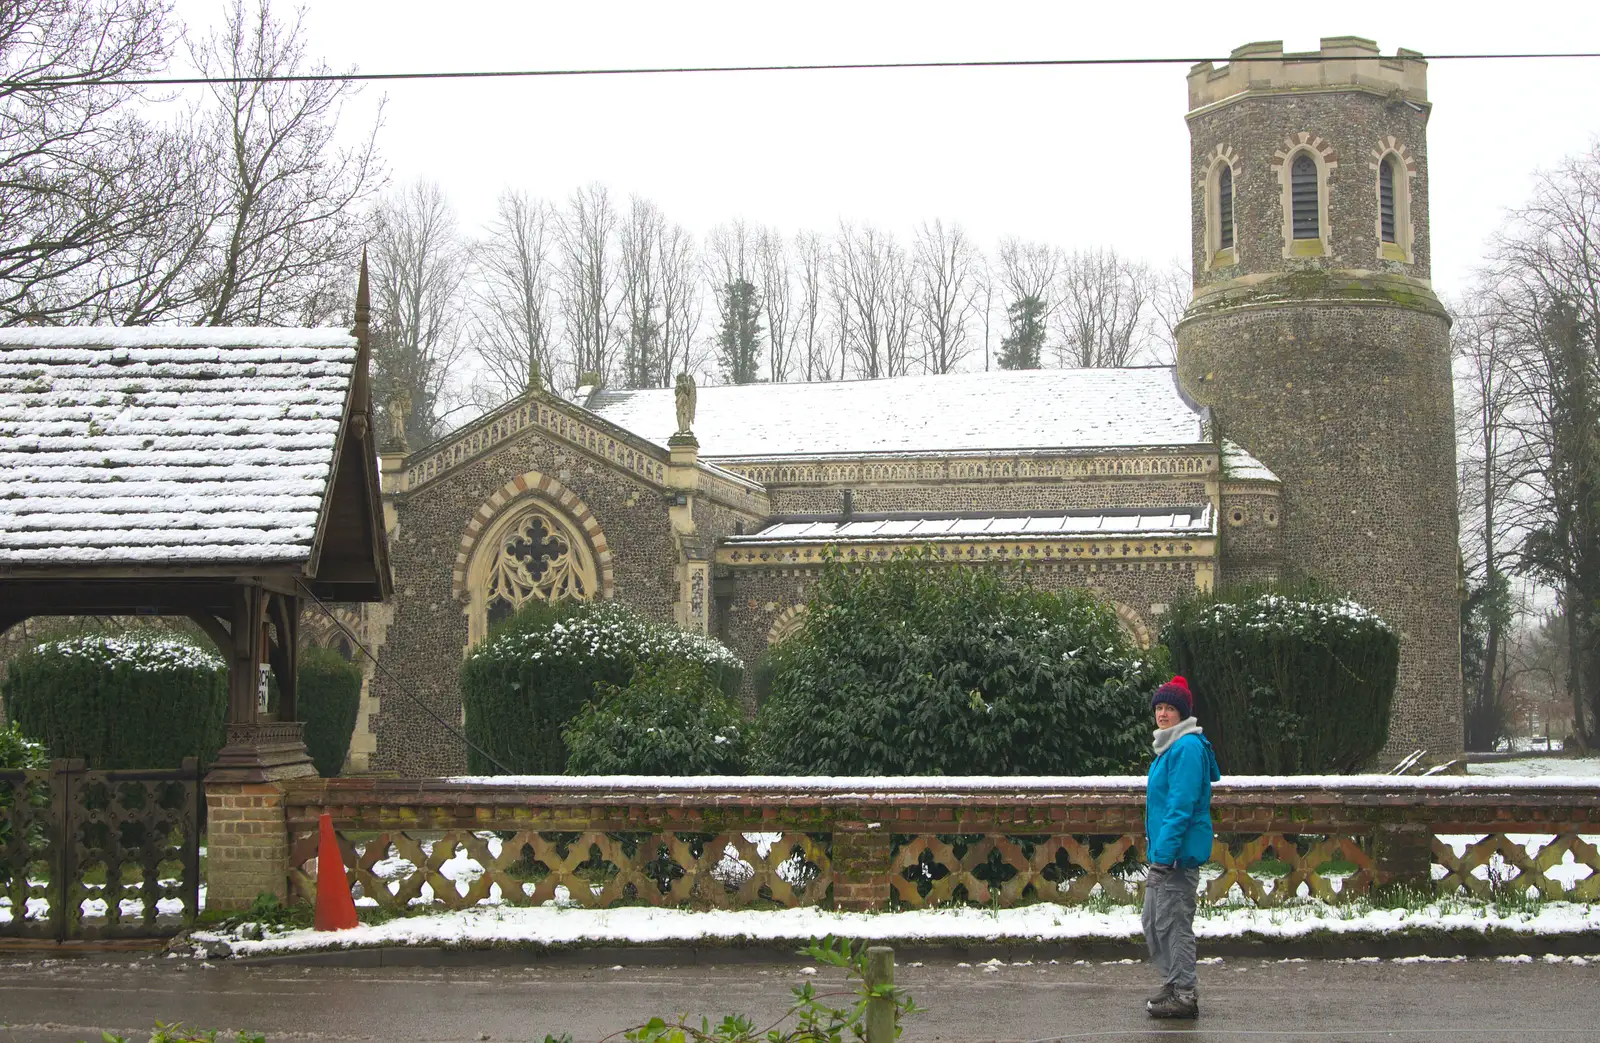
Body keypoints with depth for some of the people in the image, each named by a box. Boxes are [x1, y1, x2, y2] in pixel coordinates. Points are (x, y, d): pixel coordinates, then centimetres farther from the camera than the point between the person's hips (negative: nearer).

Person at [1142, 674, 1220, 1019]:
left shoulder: (1188, 748, -16)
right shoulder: (1169, 747, 16)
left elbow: (1181, 805, -22)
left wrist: (1164, 852, -24)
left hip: (1179, 853, -10)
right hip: (1163, 852, 10)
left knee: (1174, 924, -4)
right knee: (1153, 923, 16)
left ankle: (1185, 995, 3)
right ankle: (1174, 985, 26)